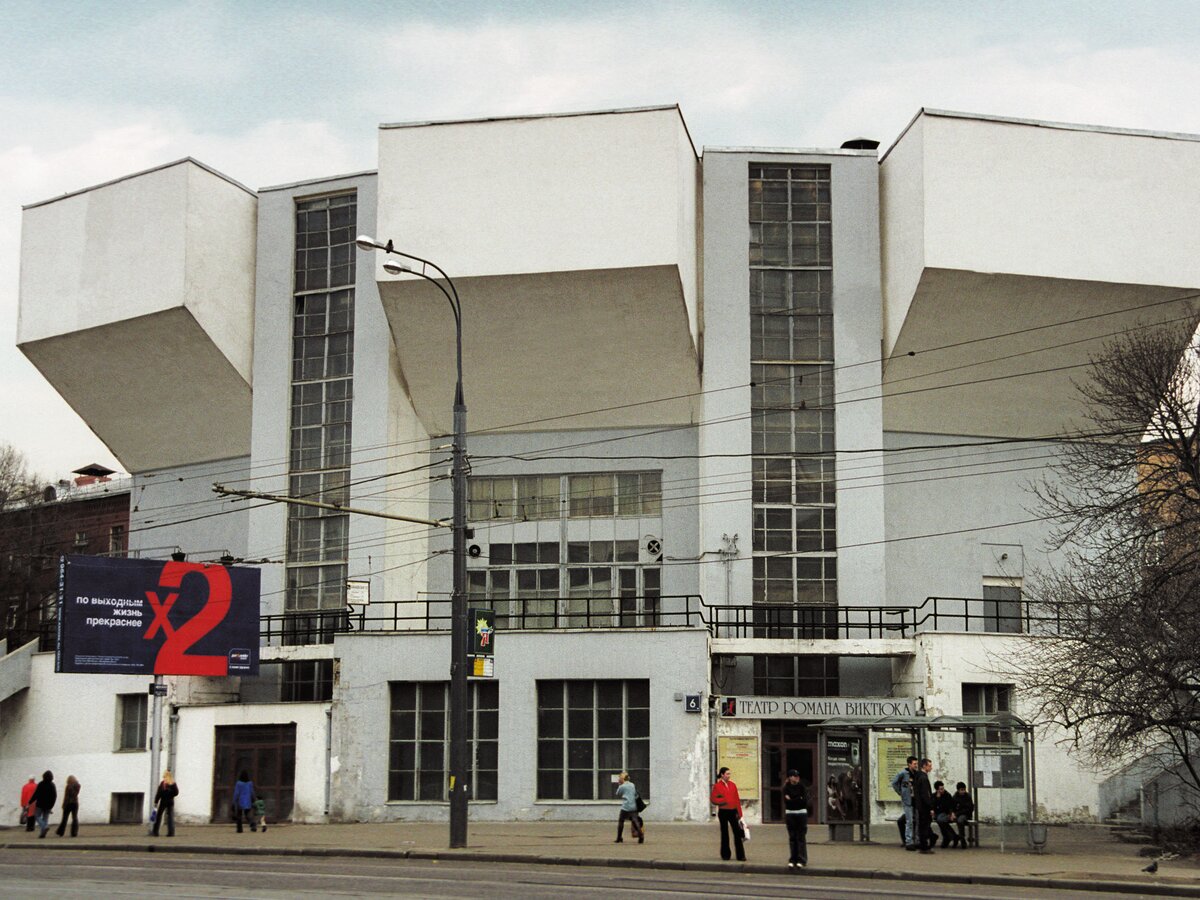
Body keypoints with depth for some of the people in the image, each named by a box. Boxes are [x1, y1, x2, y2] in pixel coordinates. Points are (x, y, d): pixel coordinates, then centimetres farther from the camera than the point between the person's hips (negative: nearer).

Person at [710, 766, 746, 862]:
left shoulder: (732, 785, 7)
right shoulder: (717, 786, -2)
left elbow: (737, 800, 7)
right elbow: (712, 799, -4)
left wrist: (739, 813, 2)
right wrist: (723, 801, -14)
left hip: (733, 811, 2)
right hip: (723, 812, -2)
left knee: (737, 833, -4)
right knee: (725, 833, 6)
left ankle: (741, 856, -2)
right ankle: (725, 855, 16)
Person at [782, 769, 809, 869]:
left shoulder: (802, 786, 1)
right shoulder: (786, 787, 4)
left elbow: (804, 800, -9)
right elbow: (786, 800, -7)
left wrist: (791, 800, -7)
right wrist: (798, 799, -10)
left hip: (801, 813, -2)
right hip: (790, 813, 2)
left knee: (801, 837, -4)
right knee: (792, 837, 4)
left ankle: (802, 860, -1)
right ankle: (793, 859, 9)